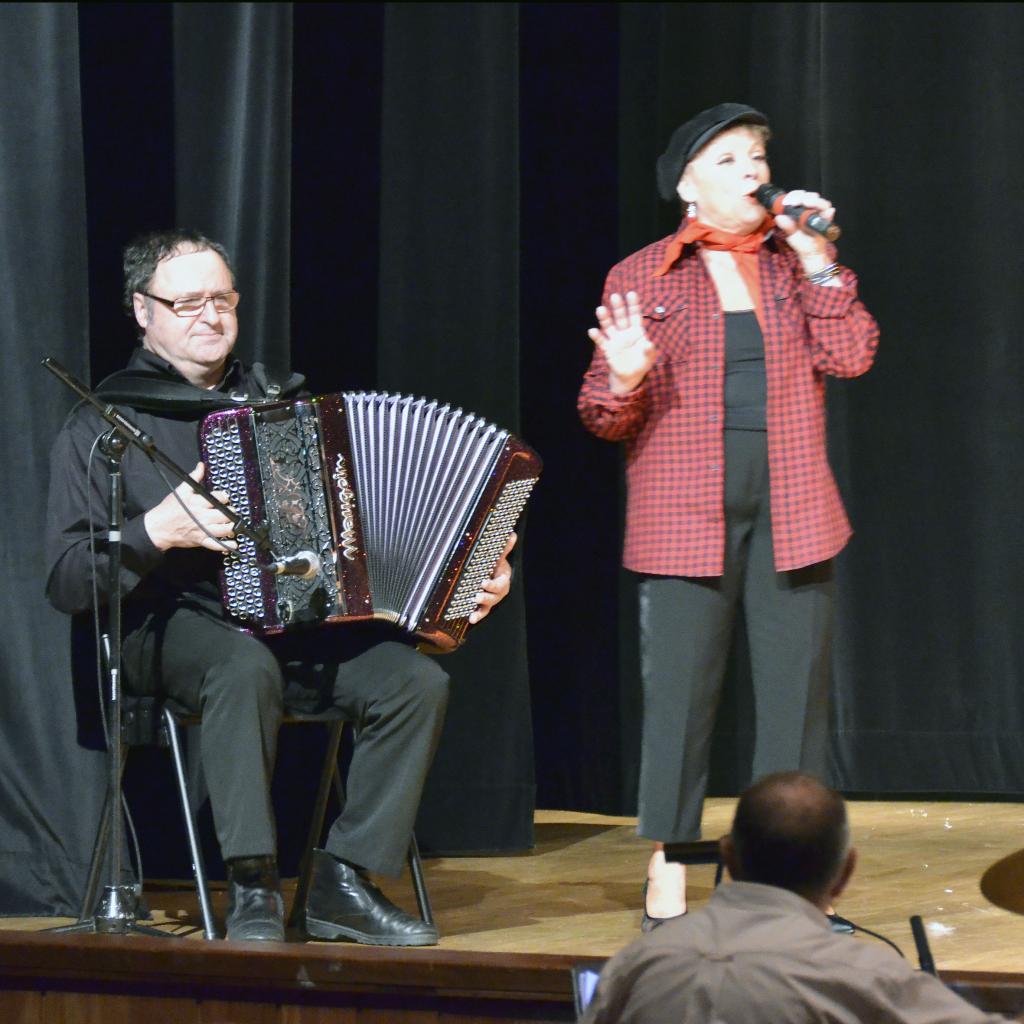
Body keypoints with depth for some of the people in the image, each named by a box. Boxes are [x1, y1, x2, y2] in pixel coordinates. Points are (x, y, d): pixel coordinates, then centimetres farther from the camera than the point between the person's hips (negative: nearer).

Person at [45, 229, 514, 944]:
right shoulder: (101, 425, 6)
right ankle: (253, 890, -34)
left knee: (418, 680, -23)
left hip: (301, 623, 4)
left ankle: (345, 884, -17)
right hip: (174, 627, -4)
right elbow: (68, 582, -2)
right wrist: (157, 531, -17)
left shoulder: (280, 401, 20)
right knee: (246, 666, -39)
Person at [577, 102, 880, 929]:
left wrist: (817, 258, -6)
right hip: (684, 513, -3)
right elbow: (607, 418, 2)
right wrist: (624, 380, -20)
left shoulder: (796, 265, 11)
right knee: (679, 689, -5)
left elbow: (850, 357, -4)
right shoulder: (641, 278, 4)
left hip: (791, 511, 3)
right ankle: (668, 873, 2)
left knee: (796, 687, 2)